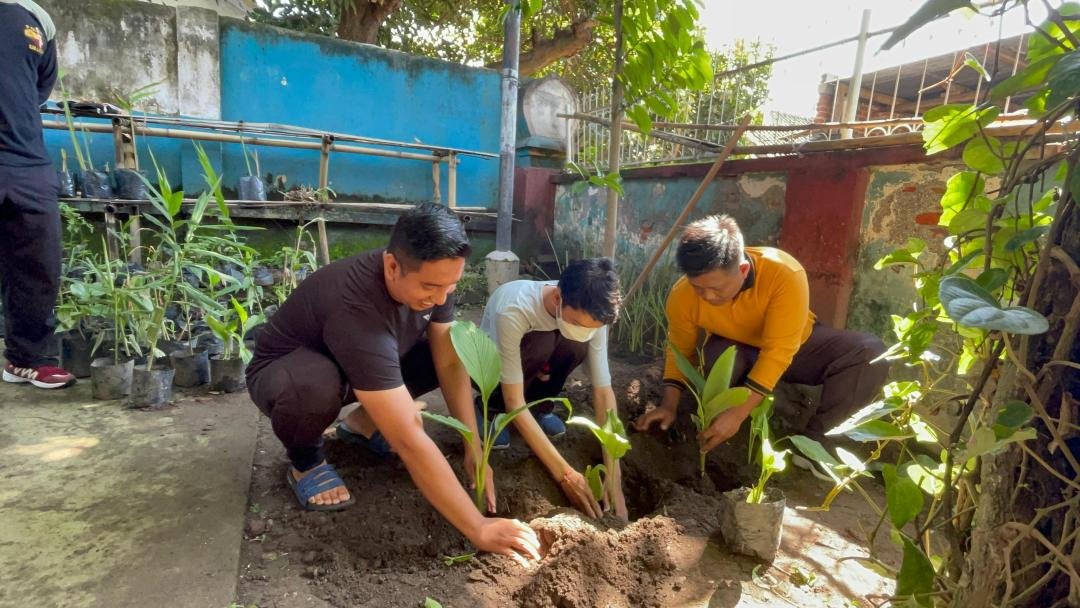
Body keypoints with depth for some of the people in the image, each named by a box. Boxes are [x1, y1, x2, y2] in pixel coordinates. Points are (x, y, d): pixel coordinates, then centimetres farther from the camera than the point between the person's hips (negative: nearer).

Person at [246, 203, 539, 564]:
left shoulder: (432, 277, -21)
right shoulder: (357, 309, -42)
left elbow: (450, 364, -13)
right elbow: (409, 441, -44)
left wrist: (474, 449, -21)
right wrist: (479, 530, -41)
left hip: (365, 367, 6)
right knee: (315, 385, -42)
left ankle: (368, 420, 8)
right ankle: (305, 462, -6)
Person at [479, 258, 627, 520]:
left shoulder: (589, 313, -26)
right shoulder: (513, 310, -41)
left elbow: (604, 392, -24)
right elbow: (515, 403, -37)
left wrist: (614, 479, -29)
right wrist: (565, 474, -38)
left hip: (537, 361, 3)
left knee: (577, 346, -29)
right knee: (541, 344, -35)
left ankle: (539, 405, -2)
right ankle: (493, 407, -8)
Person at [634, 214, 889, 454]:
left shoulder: (785, 275, -37)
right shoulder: (682, 295, -27)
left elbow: (778, 353, -36)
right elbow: (680, 351, -10)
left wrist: (738, 413, -41)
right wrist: (669, 405, -23)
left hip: (795, 346, 0)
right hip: (734, 350, 0)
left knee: (872, 353, -24)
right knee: (719, 358, -37)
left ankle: (814, 434, -11)